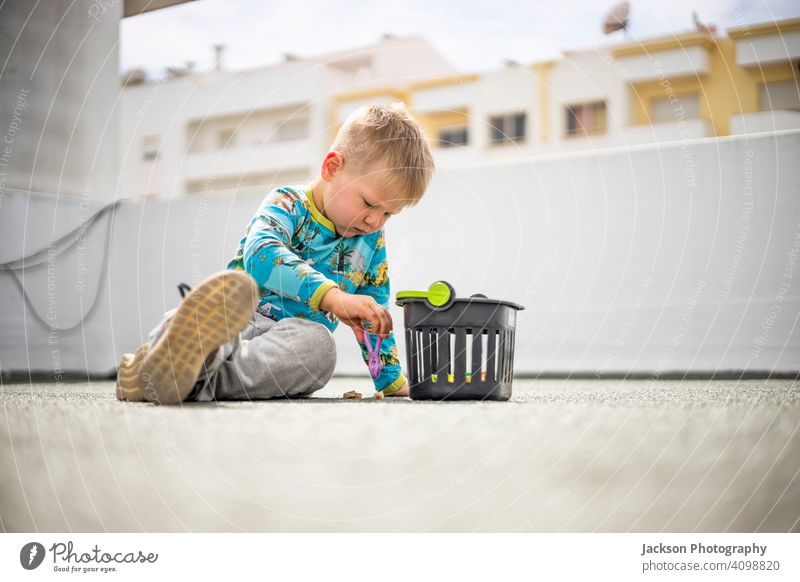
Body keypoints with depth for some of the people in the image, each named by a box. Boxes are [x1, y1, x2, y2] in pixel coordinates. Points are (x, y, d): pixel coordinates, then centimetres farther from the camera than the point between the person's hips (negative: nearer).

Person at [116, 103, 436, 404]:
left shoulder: (372, 242, 16)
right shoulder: (288, 203, -2)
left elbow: (376, 314, 27)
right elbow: (260, 253, -25)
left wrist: (392, 380, 23)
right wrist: (332, 296, -36)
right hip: (242, 318, -3)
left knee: (318, 345, -36)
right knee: (234, 286, -38)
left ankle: (199, 380, -58)